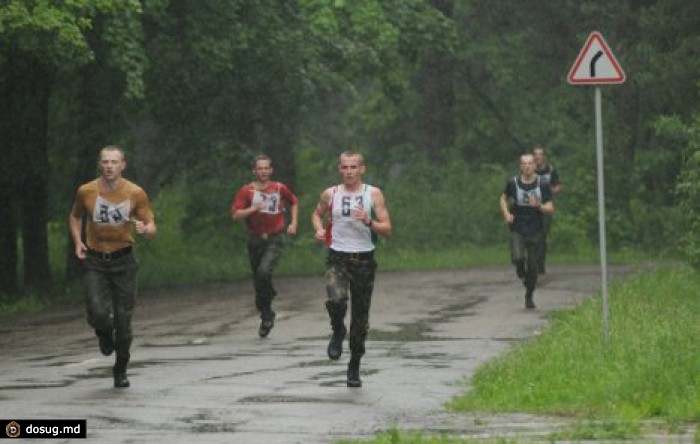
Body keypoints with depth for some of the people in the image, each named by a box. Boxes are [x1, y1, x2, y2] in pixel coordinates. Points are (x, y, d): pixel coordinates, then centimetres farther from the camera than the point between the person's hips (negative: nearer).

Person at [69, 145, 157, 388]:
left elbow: (152, 227, -2)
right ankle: (105, 335, 22)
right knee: (98, 314, -17)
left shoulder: (136, 193, -7)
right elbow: (75, 217, 15)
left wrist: (145, 229, -26)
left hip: (123, 261, 0)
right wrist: (78, 241, -1)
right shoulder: (86, 192, -5)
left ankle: (121, 370, 23)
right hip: (95, 261, 0)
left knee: (123, 319, 2)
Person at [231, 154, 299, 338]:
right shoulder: (246, 191, -2)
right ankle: (266, 316, 27)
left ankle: (266, 312, -10)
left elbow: (294, 202, 20)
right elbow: (236, 215, -9)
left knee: (264, 272, -24)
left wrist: (293, 223, 10)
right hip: (255, 239, 2)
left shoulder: (280, 188, 1)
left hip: (275, 239, -2)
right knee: (257, 278, 10)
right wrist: (254, 208, -21)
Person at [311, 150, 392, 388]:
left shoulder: (373, 194, 0)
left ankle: (354, 367, 22)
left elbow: (387, 229, -3)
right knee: (336, 300, -29)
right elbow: (317, 214, 22)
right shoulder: (330, 194, 3)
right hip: (337, 258, 0)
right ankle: (338, 333, 4)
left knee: (361, 320, 5)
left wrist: (368, 222, -21)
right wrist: (319, 229, 1)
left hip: (364, 260, 0)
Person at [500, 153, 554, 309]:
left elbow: (550, 209, -1)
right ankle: (521, 271, 15)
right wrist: (506, 214, 0)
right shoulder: (513, 183, -1)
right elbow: (504, 198, 17)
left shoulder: (543, 185, -2)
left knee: (532, 266, 4)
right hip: (517, 229, -1)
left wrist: (539, 206, -21)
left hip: (535, 231, 1)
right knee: (518, 258, -23)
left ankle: (529, 296, 23)